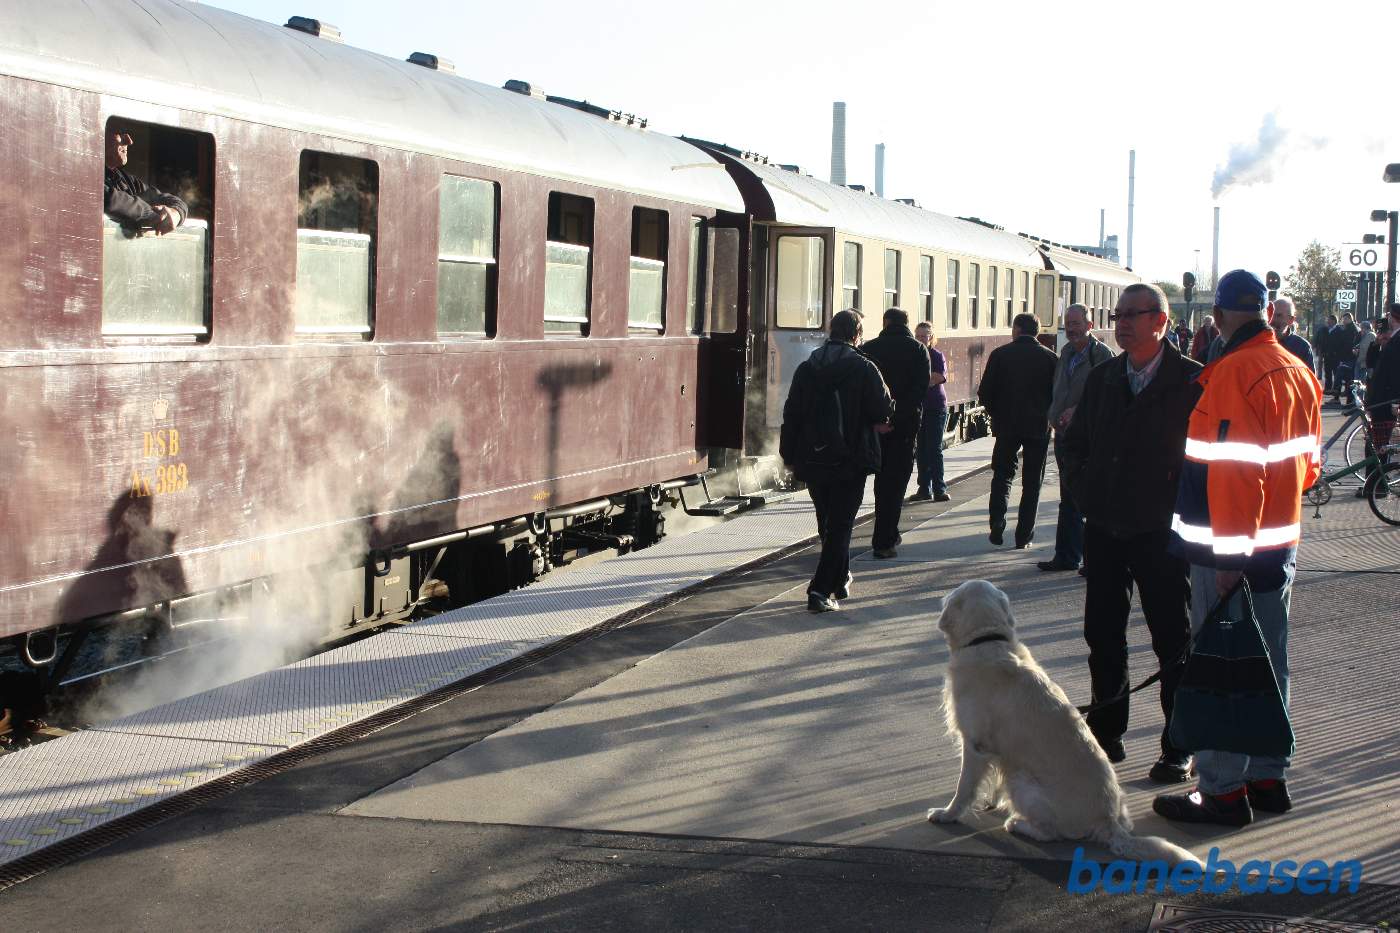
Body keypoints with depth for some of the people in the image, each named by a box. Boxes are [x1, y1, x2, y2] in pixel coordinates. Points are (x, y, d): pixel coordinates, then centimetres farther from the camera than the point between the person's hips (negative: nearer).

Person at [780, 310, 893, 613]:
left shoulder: (806, 368, 3)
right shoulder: (863, 368, -10)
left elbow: (791, 414, 4)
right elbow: (883, 410, -11)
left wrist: (790, 454, 11)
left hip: (813, 460, 4)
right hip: (851, 460, -4)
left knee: (827, 525, 19)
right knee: (840, 526, -1)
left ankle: (841, 580, 33)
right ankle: (821, 590, -10)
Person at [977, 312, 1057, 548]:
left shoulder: (1000, 355, -4)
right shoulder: (1049, 358, -3)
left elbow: (984, 393, -4)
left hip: (1006, 425, 0)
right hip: (1039, 427, 0)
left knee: (1002, 474, 13)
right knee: (1032, 482, 7)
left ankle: (997, 522, -7)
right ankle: (1024, 535, 6)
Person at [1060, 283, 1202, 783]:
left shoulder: (1192, 382, -10)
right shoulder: (1101, 379, 8)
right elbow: (1075, 442, 18)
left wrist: (1180, 507, -11)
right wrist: (1085, 492, 8)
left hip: (1161, 531, -5)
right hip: (1104, 528, 5)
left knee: (1173, 641, 4)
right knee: (1102, 634, 12)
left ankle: (1179, 748, 13)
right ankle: (1106, 734, 24)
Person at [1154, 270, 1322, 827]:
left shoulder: (1234, 373, -18)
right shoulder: (1297, 372, 8)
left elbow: (1235, 469, -23)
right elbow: (1308, 462, 15)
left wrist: (1230, 555, -21)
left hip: (1230, 549, -9)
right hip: (1281, 542, 9)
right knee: (1268, 664, 16)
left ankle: (1222, 790, 2)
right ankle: (1267, 777, 25)